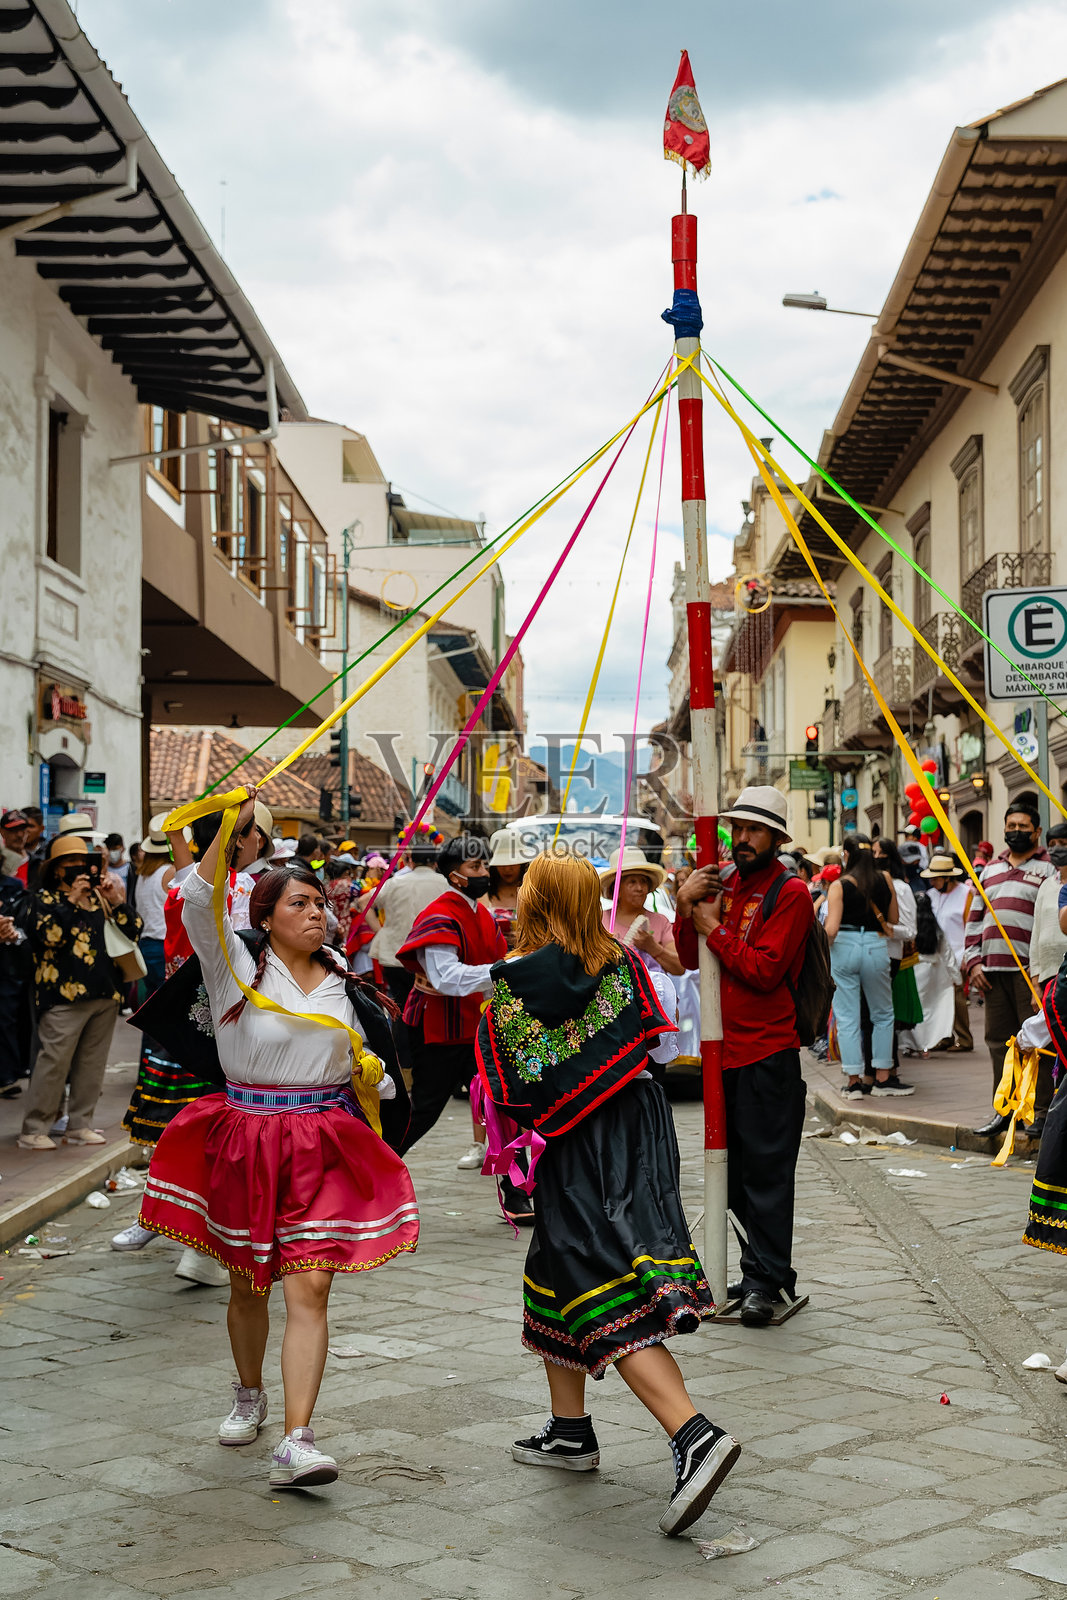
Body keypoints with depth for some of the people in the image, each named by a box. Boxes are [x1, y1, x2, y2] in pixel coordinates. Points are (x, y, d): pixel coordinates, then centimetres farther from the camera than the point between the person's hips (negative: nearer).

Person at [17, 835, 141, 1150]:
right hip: (65, 995, -6)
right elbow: (50, 935, -16)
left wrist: (116, 902, -5)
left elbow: (133, 931, 8)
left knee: (92, 1063, 9)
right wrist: (71, 900, -15)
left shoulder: (100, 897, 17)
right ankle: (34, 1130, -4)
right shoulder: (44, 899, 3)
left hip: (104, 993, 6)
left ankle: (79, 1125, 18)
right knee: (54, 1062, -9)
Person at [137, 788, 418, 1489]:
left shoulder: (338, 979, 10)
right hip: (246, 1135, -1)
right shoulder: (238, 966, -3)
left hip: (325, 1143, 2)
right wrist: (231, 825, -28)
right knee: (246, 1280, 14)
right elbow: (198, 903, -20)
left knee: (310, 1286, -10)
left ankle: (296, 1442, -14)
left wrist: (369, 1070, 2)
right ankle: (250, 1396, 40)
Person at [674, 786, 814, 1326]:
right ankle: (756, 1273, 21)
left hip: (768, 1053, -7)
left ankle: (766, 1281, 0)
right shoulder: (723, 882, 13)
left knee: (766, 1169, -5)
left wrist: (714, 929, -12)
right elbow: (691, 958, 9)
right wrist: (686, 908, -6)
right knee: (737, 1168, 12)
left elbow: (764, 969, -17)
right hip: (725, 1048, 7)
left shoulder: (790, 893, -8)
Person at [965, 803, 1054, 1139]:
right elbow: (975, 919, 21)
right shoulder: (990, 871, 20)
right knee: (999, 1039, 7)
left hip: (1029, 969, -6)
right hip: (993, 969, 6)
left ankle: (1042, 1108, 1)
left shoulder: (1048, 869, 2)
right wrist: (973, 962, 10)